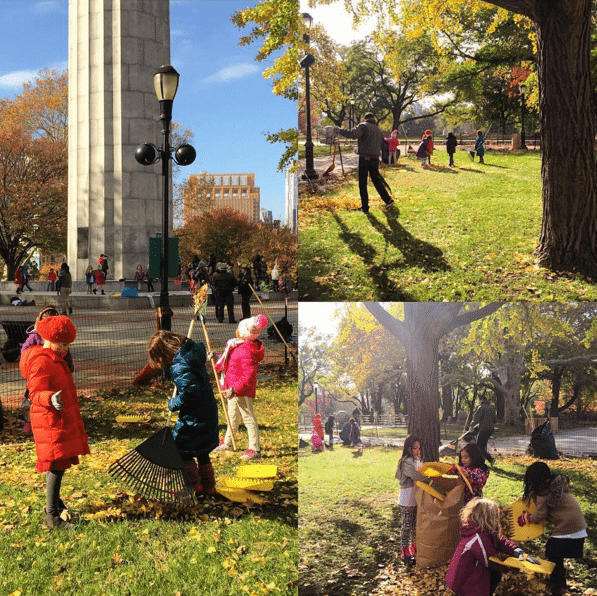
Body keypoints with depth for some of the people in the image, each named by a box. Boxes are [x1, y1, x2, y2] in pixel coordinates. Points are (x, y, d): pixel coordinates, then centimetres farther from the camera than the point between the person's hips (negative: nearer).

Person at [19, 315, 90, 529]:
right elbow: (35, 393, -24)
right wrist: (51, 399, -44)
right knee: (56, 465, -9)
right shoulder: (41, 362, -19)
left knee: (58, 465, 19)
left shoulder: (54, 358, 15)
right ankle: (51, 516, -3)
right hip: (51, 422, -10)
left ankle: (54, 501, 35)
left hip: (63, 421, 10)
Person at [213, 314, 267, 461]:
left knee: (248, 418, -4)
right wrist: (218, 364, 24)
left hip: (243, 391, -11)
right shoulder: (236, 345, 5)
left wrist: (235, 389, -30)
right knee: (232, 416, 22)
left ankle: (255, 449, 3)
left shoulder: (246, 352, -26)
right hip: (233, 389, 11)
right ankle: (227, 443, 36)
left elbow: (248, 376, -28)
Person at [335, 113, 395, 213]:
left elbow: (352, 134, -21)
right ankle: (388, 200, 18)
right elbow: (383, 145, 23)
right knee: (377, 180, 19)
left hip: (364, 158, -6)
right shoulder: (379, 130, 18)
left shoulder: (363, 126, -5)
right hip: (375, 158, 6)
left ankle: (365, 207, 1)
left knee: (362, 183, 1)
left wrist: (340, 131, -10)